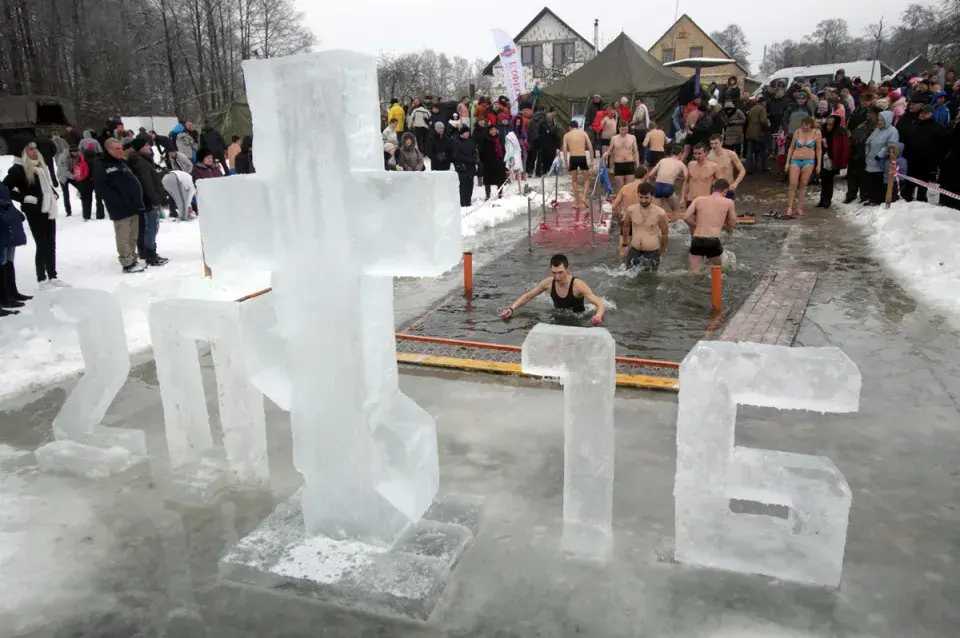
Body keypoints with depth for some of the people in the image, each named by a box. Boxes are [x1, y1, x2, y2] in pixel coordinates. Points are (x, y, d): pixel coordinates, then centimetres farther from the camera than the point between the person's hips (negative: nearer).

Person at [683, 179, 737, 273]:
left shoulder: (698, 199, 12)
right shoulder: (728, 202, 8)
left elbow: (686, 218, 1)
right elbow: (731, 228, 13)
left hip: (697, 241, 2)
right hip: (713, 242, -2)